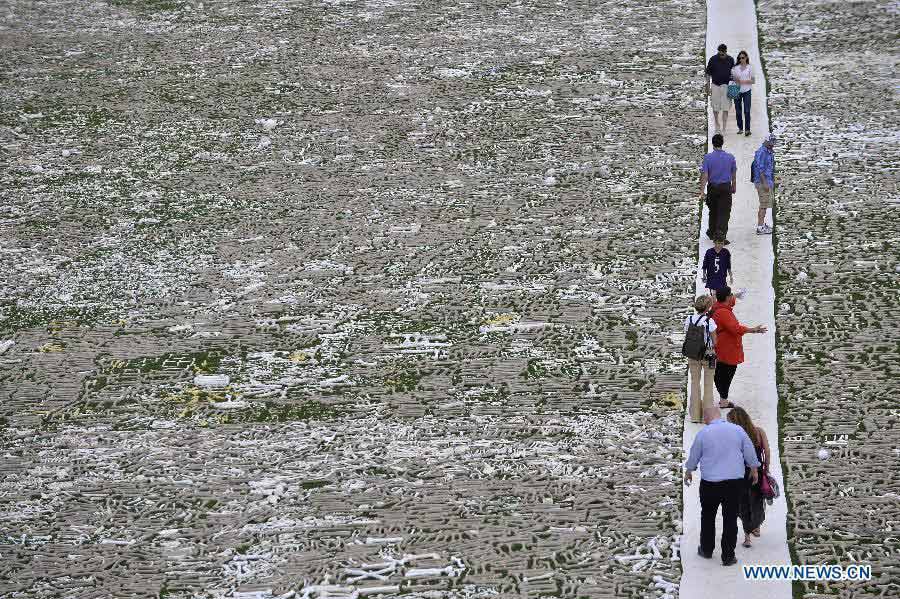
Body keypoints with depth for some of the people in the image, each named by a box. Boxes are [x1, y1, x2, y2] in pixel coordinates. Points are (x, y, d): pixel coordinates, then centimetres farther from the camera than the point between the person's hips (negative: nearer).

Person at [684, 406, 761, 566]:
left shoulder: (703, 433, -4)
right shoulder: (737, 430, -1)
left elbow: (694, 455, 8)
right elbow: (749, 452, 7)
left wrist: (689, 471, 26)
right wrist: (754, 469, 24)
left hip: (710, 483, -1)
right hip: (735, 482, 1)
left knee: (708, 516, 17)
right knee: (730, 519, 5)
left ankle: (707, 550, 28)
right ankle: (728, 556, 7)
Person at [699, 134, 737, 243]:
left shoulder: (708, 157, -10)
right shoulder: (730, 157, -4)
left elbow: (704, 175, -11)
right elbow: (734, 175, 7)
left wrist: (702, 191, -9)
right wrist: (734, 186, 23)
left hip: (712, 188, 1)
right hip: (726, 188, -1)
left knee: (713, 211, 19)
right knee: (724, 213, 0)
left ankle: (712, 233, 35)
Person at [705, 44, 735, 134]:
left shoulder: (730, 60, -1)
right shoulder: (713, 59, -4)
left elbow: (733, 73, 11)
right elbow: (708, 73, 3)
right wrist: (708, 86, 0)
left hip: (726, 86, 0)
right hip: (715, 85, 0)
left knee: (725, 108, -3)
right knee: (715, 108, 7)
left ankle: (724, 128, 1)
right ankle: (717, 126, 26)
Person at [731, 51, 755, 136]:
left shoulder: (749, 68, 2)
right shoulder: (735, 68, 7)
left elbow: (753, 81, 1)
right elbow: (732, 78, 11)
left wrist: (744, 81, -12)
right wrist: (736, 80, -11)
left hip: (746, 91, -3)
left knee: (747, 111, -10)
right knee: (738, 111, 5)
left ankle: (747, 129, -8)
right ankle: (740, 128, 18)